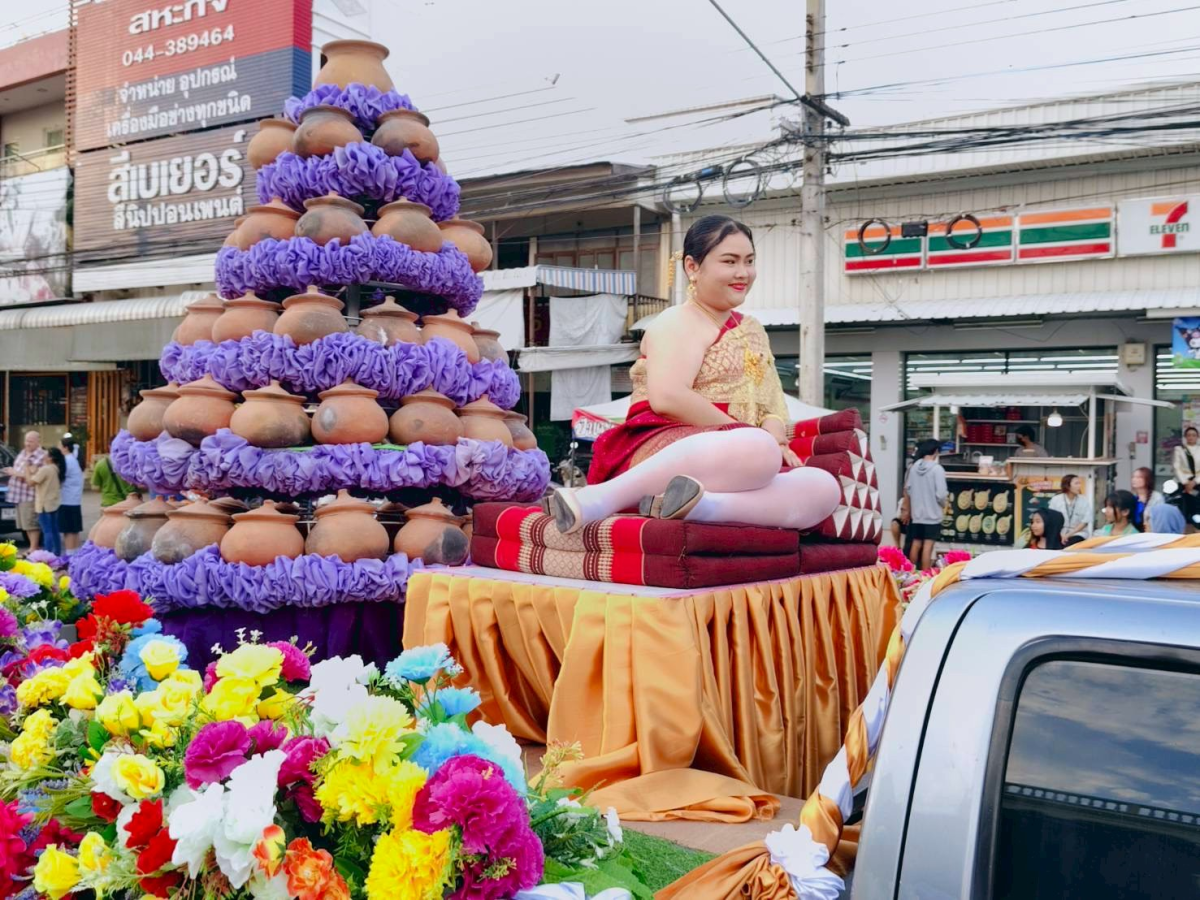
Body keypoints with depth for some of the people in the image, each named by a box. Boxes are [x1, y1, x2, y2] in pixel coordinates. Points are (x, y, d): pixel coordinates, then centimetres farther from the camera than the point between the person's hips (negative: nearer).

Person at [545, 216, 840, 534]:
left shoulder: (752, 332, 27)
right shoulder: (681, 323, 2)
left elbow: (774, 406, 21)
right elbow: (667, 398, -15)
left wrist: (773, 435, -5)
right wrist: (757, 438, -11)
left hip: (733, 470, 7)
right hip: (666, 451, -7)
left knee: (824, 488, -21)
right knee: (759, 449, -38)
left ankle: (698, 505, -40)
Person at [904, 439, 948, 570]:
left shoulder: (914, 467, 2)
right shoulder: (937, 468, -14)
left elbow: (907, 489, 8)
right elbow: (941, 494, -16)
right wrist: (943, 505, 4)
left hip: (916, 513, 5)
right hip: (932, 514, -5)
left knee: (916, 544, 14)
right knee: (928, 546, -3)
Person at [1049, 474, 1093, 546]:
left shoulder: (1085, 500, 2)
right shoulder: (1055, 499, 1)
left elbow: (1085, 522, -2)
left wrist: (1069, 534, -12)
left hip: (1078, 534, -1)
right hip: (1060, 535, 1)